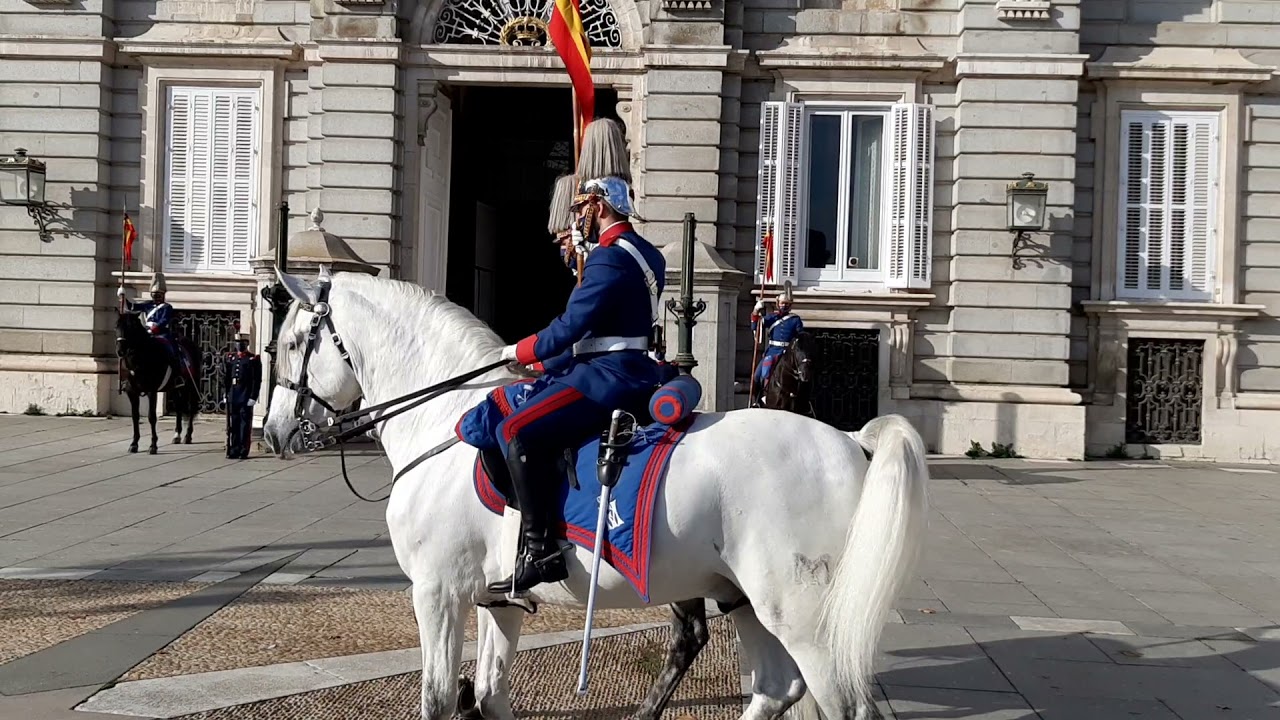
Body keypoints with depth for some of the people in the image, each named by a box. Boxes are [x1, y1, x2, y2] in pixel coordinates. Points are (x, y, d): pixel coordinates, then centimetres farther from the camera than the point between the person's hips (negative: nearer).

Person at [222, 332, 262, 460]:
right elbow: (225, 378, 13)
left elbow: (257, 380, -4)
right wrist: (225, 394, 5)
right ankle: (233, 450, 12)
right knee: (233, 424, 6)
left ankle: (243, 451, 4)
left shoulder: (254, 359, 0)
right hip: (232, 397, 4)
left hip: (246, 397, -4)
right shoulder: (229, 358, 13)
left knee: (245, 423, 0)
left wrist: (253, 397, -11)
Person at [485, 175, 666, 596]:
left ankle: (540, 551, -24)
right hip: (631, 370, 11)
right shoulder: (644, 254, 17)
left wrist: (518, 352, -2)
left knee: (517, 432, -21)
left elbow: (569, 328, -17)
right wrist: (582, 255, 21)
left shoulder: (609, 258, -14)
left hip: (608, 376, -11)